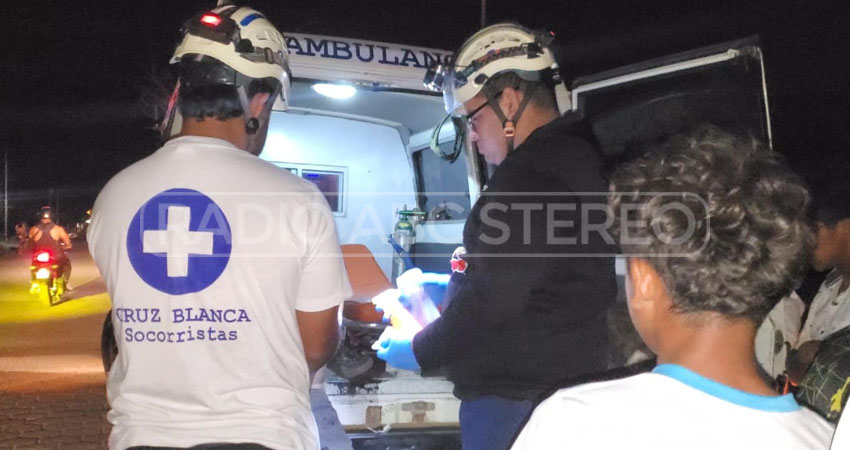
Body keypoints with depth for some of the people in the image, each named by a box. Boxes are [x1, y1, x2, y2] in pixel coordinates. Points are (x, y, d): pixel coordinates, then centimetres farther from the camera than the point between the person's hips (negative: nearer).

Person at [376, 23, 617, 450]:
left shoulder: (529, 176, -20)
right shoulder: (575, 156, 13)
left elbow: (492, 302, -21)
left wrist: (418, 351, -7)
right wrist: (445, 290, 21)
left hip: (515, 399, -10)